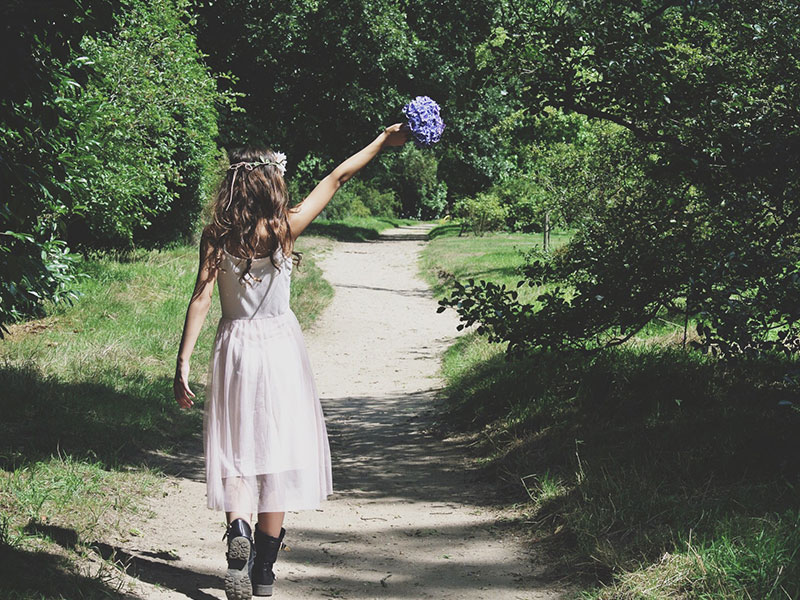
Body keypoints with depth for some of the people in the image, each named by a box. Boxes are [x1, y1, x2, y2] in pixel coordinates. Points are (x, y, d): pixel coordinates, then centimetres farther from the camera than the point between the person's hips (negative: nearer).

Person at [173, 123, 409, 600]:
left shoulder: (216, 237, -6)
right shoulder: (284, 229, -9)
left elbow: (201, 299, -9)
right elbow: (336, 179, -2)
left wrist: (183, 364, -6)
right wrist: (383, 141, 5)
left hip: (235, 349, 1)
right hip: (280, 346, -1)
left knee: (238, 451, 7)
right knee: (278, 452, 8)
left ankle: (238, 528, -23)